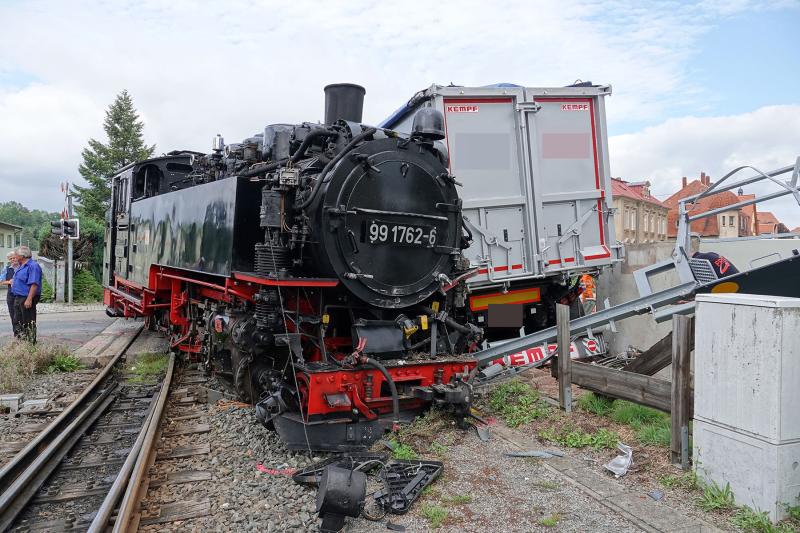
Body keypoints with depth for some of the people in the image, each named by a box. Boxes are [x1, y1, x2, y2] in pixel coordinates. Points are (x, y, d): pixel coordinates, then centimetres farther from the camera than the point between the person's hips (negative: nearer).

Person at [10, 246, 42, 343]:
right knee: (18, 321, 17)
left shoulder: (33, 266, -17)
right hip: (18, 298, 11)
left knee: (29, 324, -5)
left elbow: (34, 284, -25)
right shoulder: (21, 266, 16)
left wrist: (29, 299, -29)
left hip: (27, 298, -11)